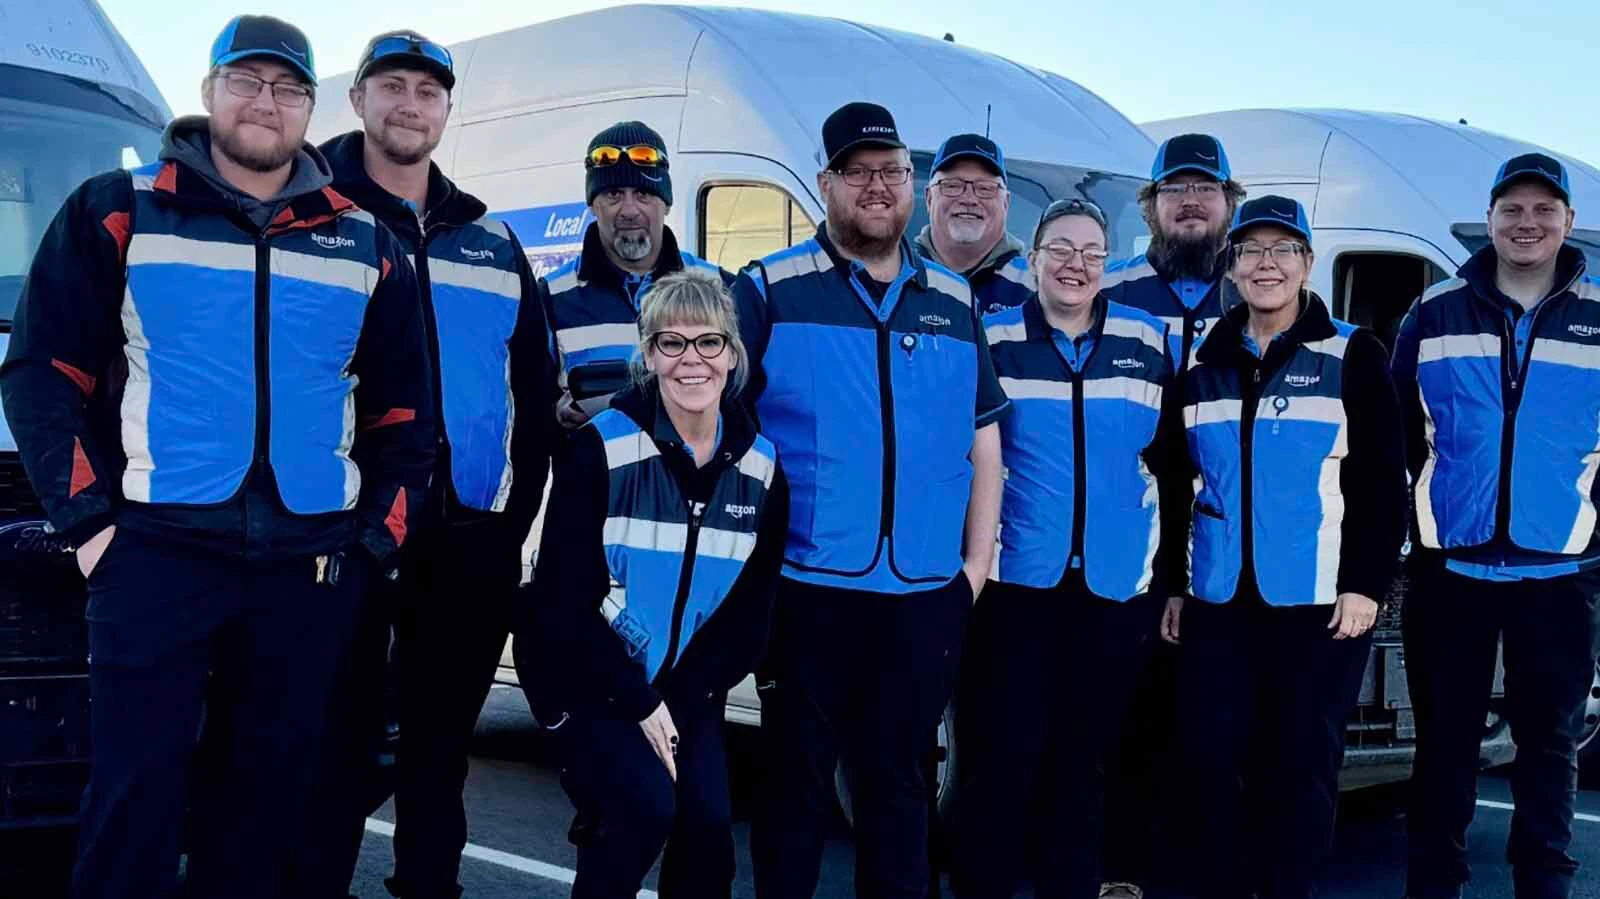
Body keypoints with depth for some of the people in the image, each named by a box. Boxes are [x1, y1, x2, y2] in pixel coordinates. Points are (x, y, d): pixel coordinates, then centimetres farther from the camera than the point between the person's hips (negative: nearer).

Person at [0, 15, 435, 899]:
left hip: (311, 567, 3)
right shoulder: (116, 213, 4)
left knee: (268, 792, 9)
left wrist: (377, 541, 5)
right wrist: (88, 519, -8)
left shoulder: (366, 245, 11)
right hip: (156, 553, -3)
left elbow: (402, 411, 14)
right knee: (137, 791, -3)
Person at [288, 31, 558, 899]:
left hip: (473, 537, 4)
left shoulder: (493, 241, 15)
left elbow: (534, 386, 16)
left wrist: (518, 509, 7)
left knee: (441, 742, 13)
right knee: (337, 741, 1)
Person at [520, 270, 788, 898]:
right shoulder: (601, 448, -14)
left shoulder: (761, 467, -2)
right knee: (646, 801, -23)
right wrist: (637, 703, -18)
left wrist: (678, 704, -10)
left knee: (708, 818, -15)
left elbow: (751, 608, 1)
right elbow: (564, 597, -15)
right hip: (587, 675, -3)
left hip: (685, 686, 4)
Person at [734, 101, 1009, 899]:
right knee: (797, 778, 6)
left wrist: (976, 561, 8)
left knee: (896, 779, 14)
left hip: (925, 595, 3)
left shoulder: (955, 303, 11)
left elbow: (983, 443, 15)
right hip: (804, 587, -3)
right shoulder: (769, 290, -1)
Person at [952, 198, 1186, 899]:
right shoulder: (992, 341, 1)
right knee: (1001, 758, -2)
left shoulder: (1149, 343, 6)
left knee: (1084, 761, 11)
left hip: (1117, 586, 2)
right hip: (1014, 581, -2)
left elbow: (1171, 467, 9)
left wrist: (1172, 579, 6)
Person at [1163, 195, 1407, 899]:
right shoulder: (1204, 361, 12)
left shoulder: (1353, 354, 1)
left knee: (1302, 766, 1)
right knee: (1210, 758, 1)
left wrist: (1366, 584, -11)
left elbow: (1383, 483, -3)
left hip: (1320, 601, -3)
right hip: (1217, 601, 3)